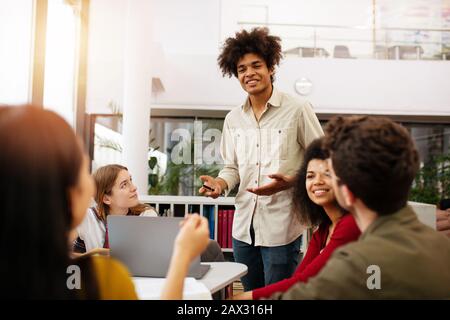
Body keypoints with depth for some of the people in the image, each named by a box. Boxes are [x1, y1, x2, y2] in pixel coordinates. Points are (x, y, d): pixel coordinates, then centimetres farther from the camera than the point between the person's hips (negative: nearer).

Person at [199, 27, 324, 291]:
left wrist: (288, 183, -19)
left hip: (281, 228, -5)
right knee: (250, 296, 18)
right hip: (243, 227, 5)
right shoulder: (233, 119, 10)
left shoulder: (298, 110, -6)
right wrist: (221, 183, -5)